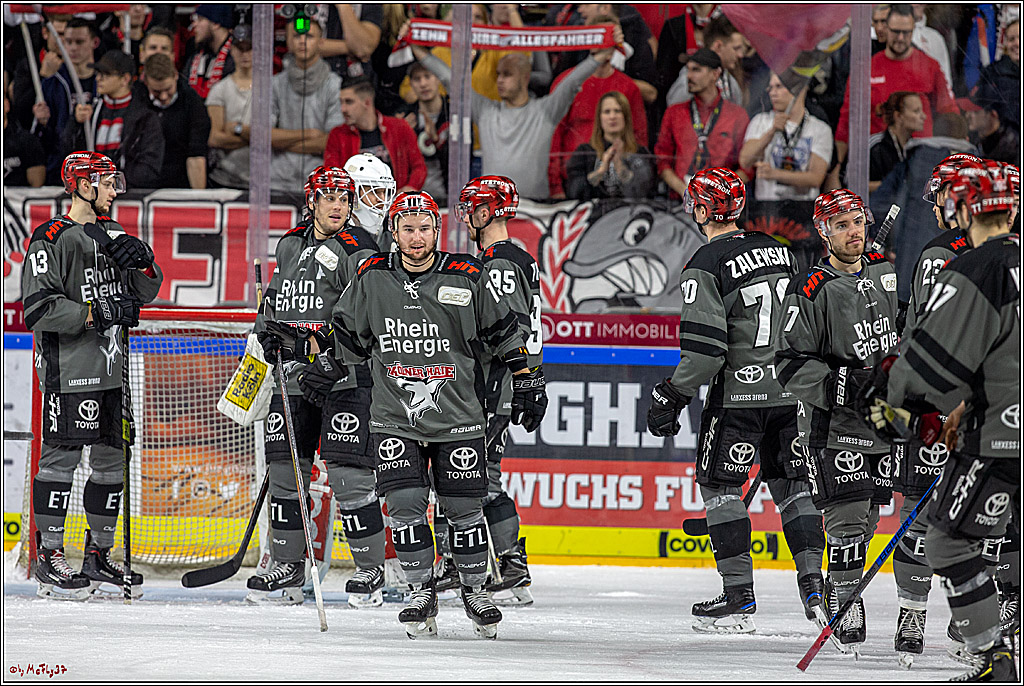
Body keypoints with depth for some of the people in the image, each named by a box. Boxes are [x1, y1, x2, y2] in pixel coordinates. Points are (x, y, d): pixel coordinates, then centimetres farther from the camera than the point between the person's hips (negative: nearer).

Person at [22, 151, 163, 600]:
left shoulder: (113, 236, 16)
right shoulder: (52, 239, -8)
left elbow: (146, 292, 17)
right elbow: (38, 307, -16)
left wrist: (142, 262, -3)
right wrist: (94, 314, -20)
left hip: (112, 369, 8)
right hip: (69, 373, -8)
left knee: (112, 462, 10)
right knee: (60, 458, -8)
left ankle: (98, 558, 18)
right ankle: (48, 560, -4)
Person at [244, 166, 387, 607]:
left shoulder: (357, 250, -6)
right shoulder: (290, 245, 15)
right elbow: (274, 300, 29)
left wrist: (321, 342, -22)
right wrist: (268, 331, 10)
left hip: (343, 377, -7)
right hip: (293, 374, 7)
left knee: (348, 472, -10)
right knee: (285, 468, 8)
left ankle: (371, 570, -1)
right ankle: (288, 568, 18)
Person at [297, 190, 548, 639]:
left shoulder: (468, 278, -3)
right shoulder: (371, 279, 1)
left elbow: (504, 333, 5)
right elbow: (349, 334, 16)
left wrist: (527, 382, 5)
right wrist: (324, 369, 12)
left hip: (457, 418, -1)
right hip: (394, 419, 1)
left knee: (463, 508, 2)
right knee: (404, 504, -9)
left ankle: (475, 589, 21)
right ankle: (421, 592, 6)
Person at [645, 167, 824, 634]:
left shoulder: (705, 266, -12)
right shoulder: (779, 251, 10)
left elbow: (704, 346, -18)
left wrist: (672, 397, -10)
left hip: (739, 391, -6)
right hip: (791, 389, 6)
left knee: (719, 484, 4)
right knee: (791, 483, 14)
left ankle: (739, 595, -1)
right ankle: (813, 584, 8)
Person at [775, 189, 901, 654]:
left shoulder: (887, 272, 9)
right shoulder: (810, 291, -11)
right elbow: (791, 365, -13)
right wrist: (839, 384, -25)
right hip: (832, 425, -6)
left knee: (866, 520, 11)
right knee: (847, 522, -12)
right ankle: (845, 617, -7)